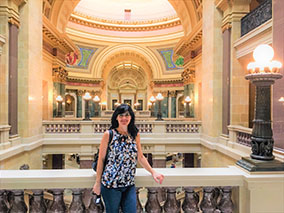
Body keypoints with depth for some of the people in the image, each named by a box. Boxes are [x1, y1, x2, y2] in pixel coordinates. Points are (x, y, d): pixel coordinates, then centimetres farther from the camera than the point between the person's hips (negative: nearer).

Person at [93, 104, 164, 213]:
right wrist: (98, 182, -1)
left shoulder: (135, 135, 4)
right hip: (111, 183, -3)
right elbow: (101, 159, -3)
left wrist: (153, 172, 5)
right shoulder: (109, 134, -7)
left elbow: (140, 157, 13)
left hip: (129, 185, 4)